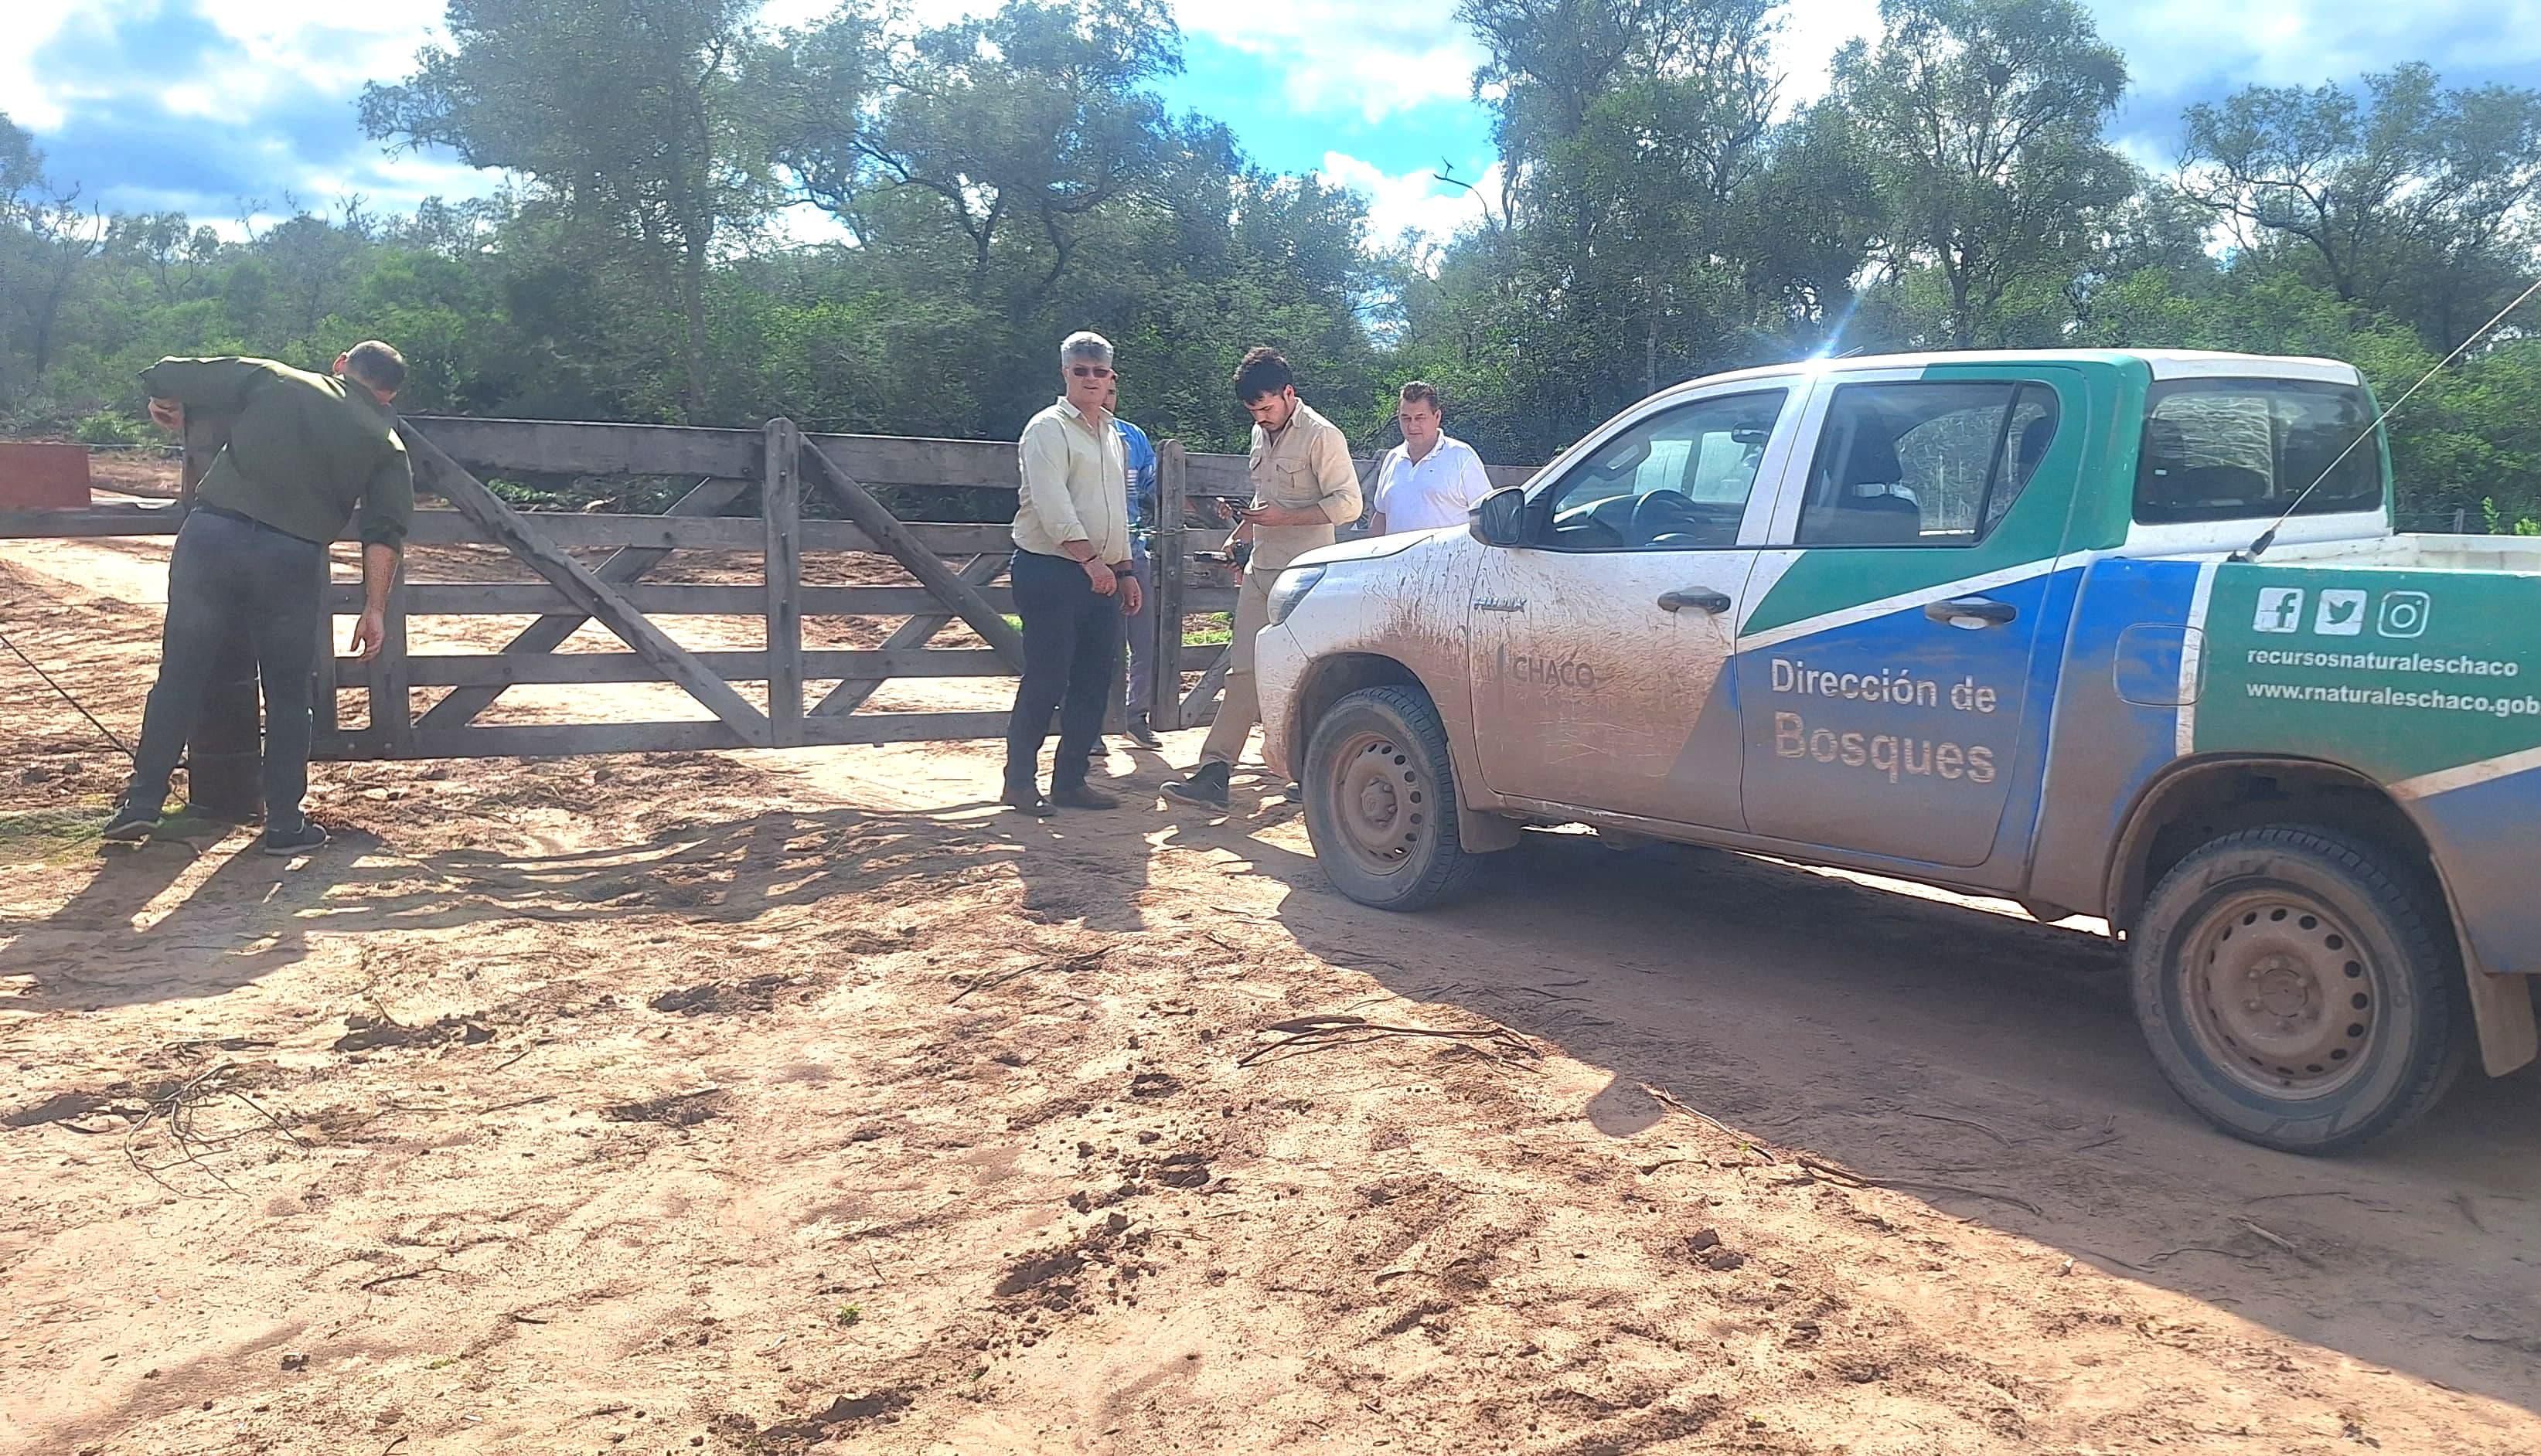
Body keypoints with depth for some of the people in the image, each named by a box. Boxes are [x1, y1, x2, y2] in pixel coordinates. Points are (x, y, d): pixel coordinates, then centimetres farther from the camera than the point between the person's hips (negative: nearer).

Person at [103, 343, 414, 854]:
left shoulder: (270, 378, 12)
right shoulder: (386, 443, 10)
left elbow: (164, 379, 12)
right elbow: (385, 533, 1)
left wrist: (172, 415, 34)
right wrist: (375, 608, 3)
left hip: (210, 538, 1)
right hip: (291, 562, -1)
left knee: (180, 675, 13)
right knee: (287, 695, 12)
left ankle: (143, 802, 17)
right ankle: (285, 824, 16)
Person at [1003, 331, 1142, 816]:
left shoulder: (1111, 434, 20)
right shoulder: (1048, 429, -6)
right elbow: (1053, 504, -18)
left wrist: (1124, 570, 19)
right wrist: (1090, 559, -25)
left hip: (1101, 573, 8)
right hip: (1051, 571, -8)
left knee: (1095, 681, 6)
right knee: (1046, 680, -7)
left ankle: (1070, 780, 13)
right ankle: (1020, 781, 3)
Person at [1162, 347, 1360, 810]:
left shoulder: (1321, 436, -9)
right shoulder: (1261, 434, 16)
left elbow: (1347, 504, -13)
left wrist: (1283, 518, -18)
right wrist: (1242, 533, 16)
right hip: (1261, 569, 7)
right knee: (1244, 670, 1)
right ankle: (1213, 775, -3)